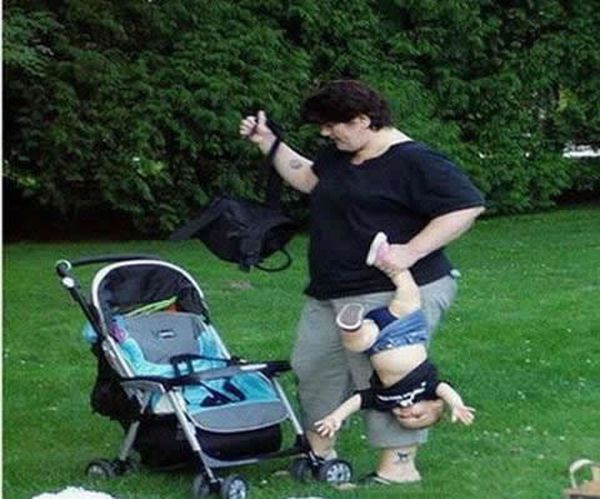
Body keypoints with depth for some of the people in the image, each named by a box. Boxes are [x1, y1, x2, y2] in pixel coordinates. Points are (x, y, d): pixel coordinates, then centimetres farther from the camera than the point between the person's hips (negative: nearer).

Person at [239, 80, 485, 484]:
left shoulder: (414, 162, -17)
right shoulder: (340, 156, 13)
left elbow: (468, 206, -22)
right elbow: (308, 179, 31)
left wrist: (410, 252, -26)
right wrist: (269, 143, 20)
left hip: (394, 294, -10)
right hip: (331, 295, 10)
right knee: (313, 367, 16)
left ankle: (399, 467, 4)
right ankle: (320, 451, 32)